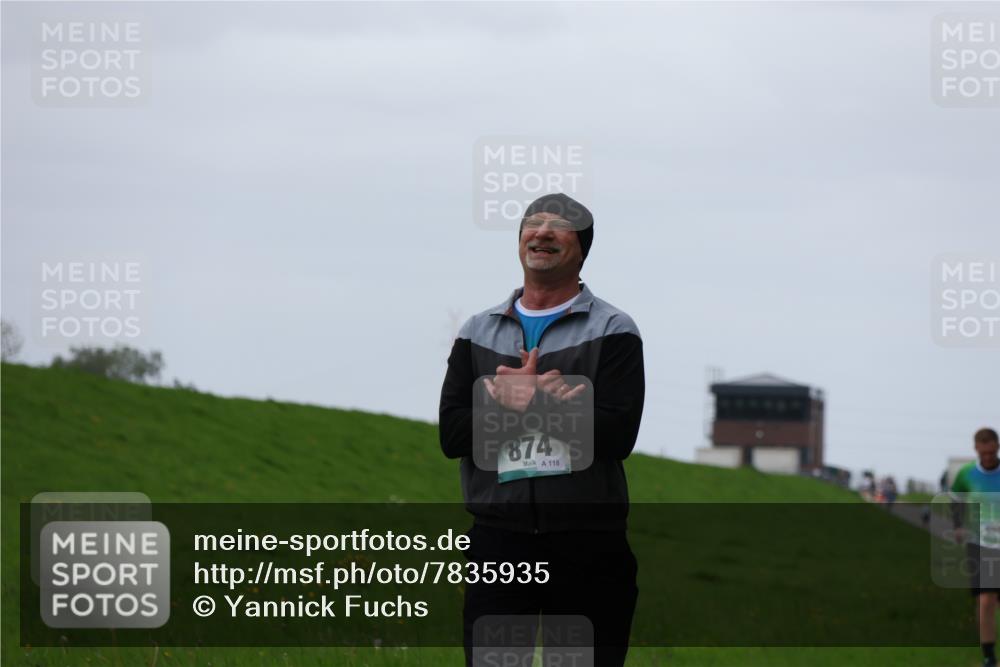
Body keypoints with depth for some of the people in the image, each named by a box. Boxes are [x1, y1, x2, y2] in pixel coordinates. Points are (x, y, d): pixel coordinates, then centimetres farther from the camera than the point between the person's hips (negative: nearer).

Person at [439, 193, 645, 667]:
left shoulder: (613, 331, 4)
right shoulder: (478, 333, 14)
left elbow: (616, 434, -11)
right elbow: (452, 434, 0)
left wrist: (520, 401, -13)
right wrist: (544, 399, -12)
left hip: (587, 543, -2)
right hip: (498, 538, 2)